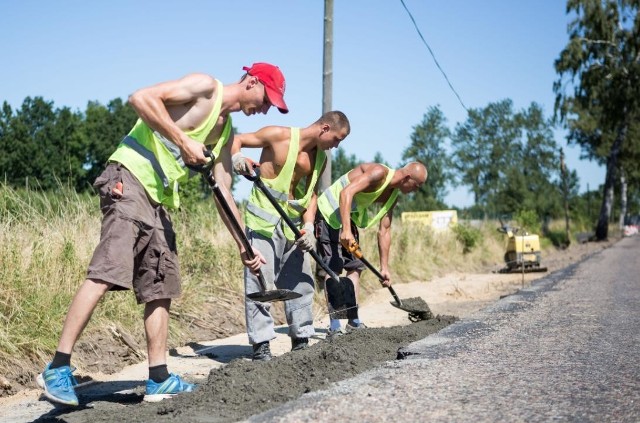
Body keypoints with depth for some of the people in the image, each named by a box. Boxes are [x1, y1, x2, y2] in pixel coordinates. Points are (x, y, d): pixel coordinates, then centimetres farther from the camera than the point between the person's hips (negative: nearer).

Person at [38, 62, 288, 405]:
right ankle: (57, 368, -17)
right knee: (107, 272, -20)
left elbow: (224, 193, 22)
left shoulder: (226, 131, 21)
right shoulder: (205, 86, -3)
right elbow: (141, 97, -16)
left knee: (160, 287, 6)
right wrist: (183, 140, -18)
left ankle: (159, 379, 10)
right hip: (130, 178, -10)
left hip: (160, 198, 10)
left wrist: (244, 246, 20)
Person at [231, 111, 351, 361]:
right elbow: (236, 140, -4)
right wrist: (237, 157, -27)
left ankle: (301, 342, 21)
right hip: (263, 220, -7)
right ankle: (261, 345, -4)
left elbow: (311, 193, 11)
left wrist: (308, 226, -4)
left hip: (294, 224, 7)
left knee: (301, 282, 10)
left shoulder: (320, 158, 10)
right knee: (260, 282, -8)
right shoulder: (279, 136, -9)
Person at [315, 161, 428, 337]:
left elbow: (384, 231, 9)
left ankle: (353, 322, 13)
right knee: (333, 267, -14)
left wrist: (384, 267, 7)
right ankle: (334, 326, -15)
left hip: (349, 217, 10)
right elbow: (346, 193, -34)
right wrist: (346, 230, -41)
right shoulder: (379, 173, -23)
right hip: (329, 211, -10)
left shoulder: (393, 195, 4)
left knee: (355, 267, 7)